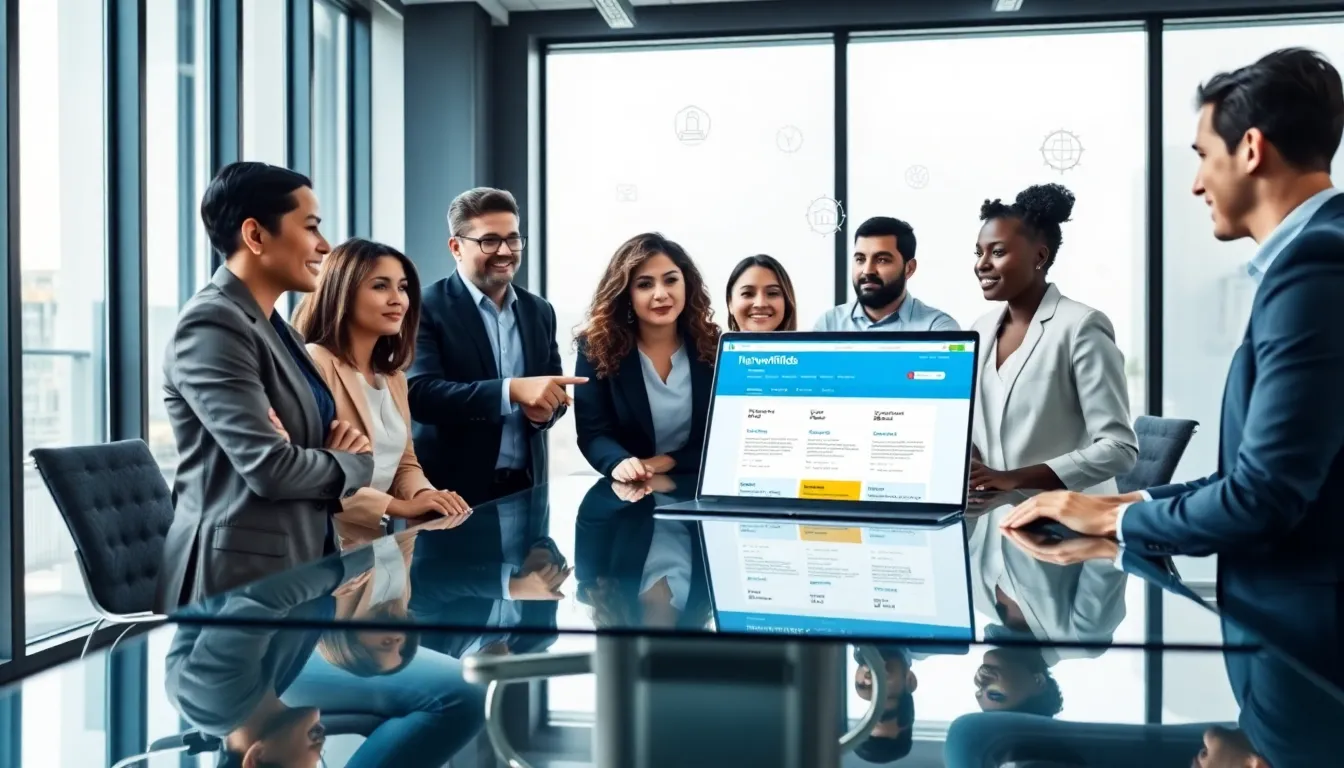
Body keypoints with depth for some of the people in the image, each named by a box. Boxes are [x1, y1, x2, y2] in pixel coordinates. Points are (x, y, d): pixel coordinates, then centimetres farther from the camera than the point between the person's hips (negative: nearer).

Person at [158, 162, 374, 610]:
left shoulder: (275, 327, 12)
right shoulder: (212, 323, -16)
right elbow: (269, 467, -23)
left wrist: (341, 445, -5)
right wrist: (355, 464, -6)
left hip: (295, 564, 9)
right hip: (242, 578, -8)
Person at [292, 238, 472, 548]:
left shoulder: (394, 376, 16)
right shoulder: (314, 364, -11)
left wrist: (424, 495, -6)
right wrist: (401, 506, -20)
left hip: (385, 541, 8)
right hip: (330, 546, -8)